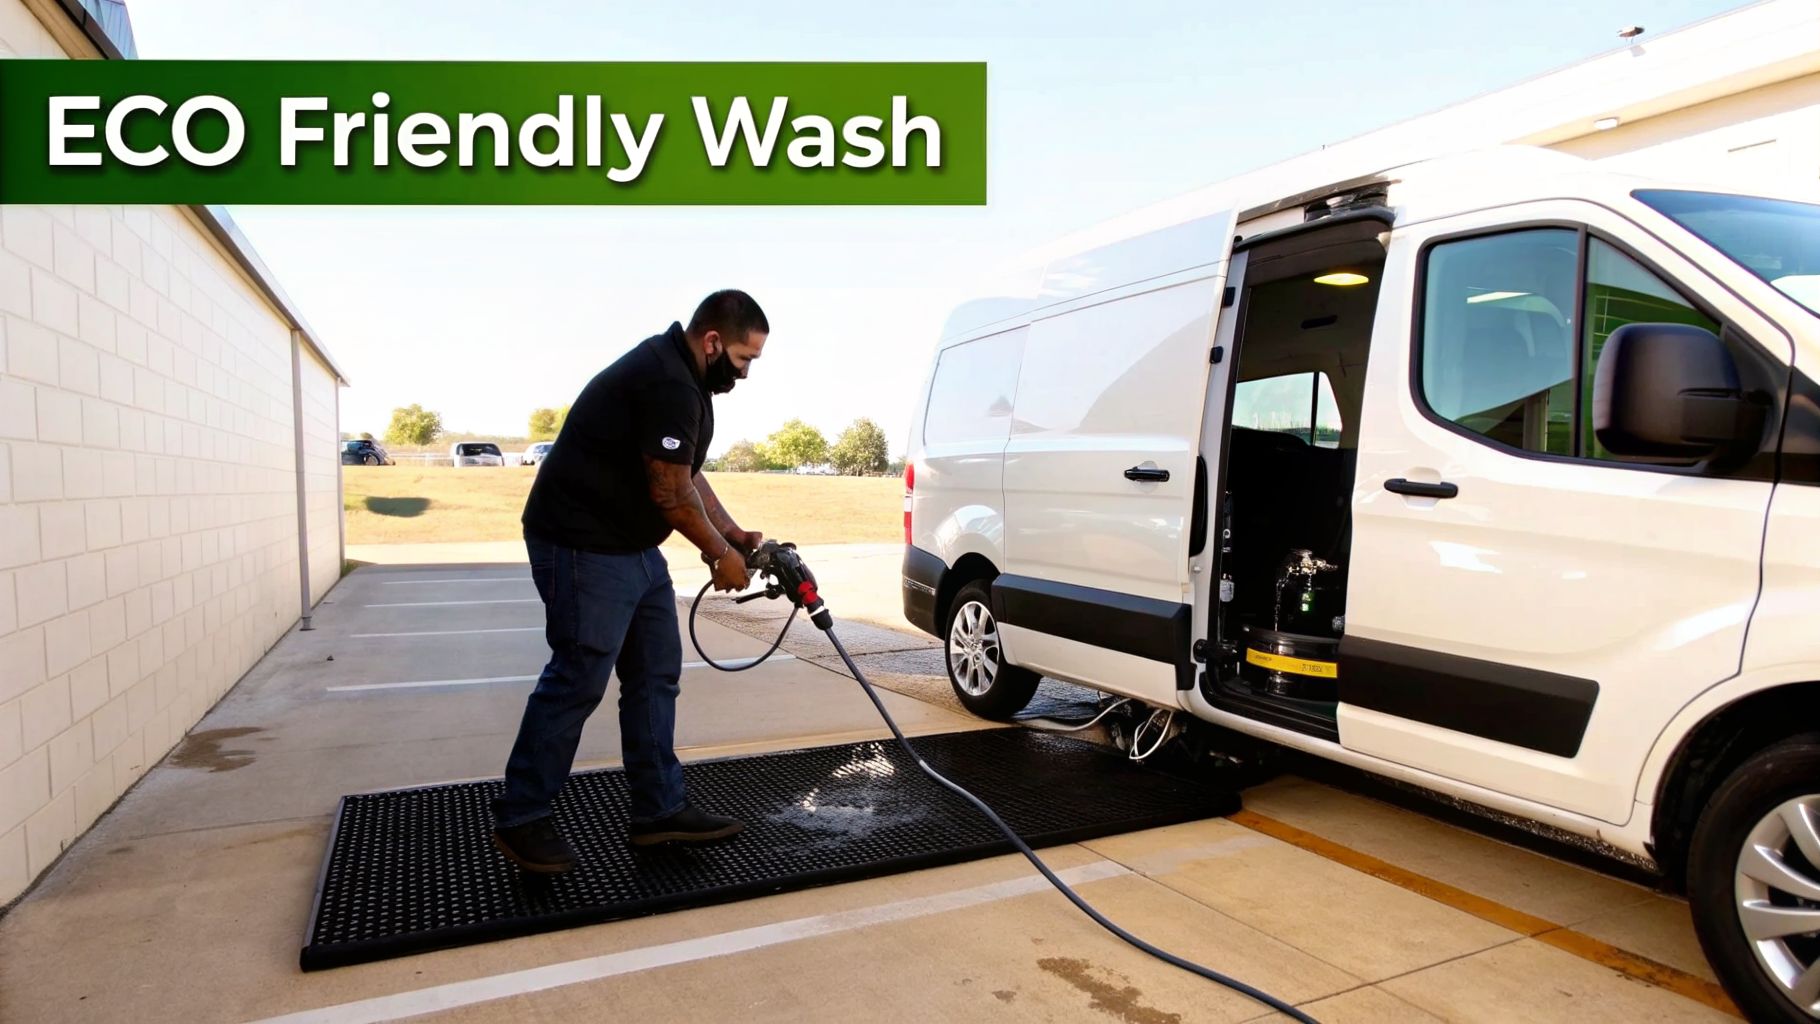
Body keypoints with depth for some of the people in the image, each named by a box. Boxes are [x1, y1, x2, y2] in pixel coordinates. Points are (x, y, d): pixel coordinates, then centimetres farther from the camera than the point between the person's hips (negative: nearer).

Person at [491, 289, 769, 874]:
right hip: (583, 547, -11)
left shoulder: (681, 377, 12)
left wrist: (735, 534, 8)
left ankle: (660, 810, 17)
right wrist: (720, 553, -8)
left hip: (632, 546, 11)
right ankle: (519, 821, 12)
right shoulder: (666, 382, -22)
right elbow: (671, 492, -21)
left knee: (656, 675, 9)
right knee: (578, 681, -4)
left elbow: (688, 478, 16)